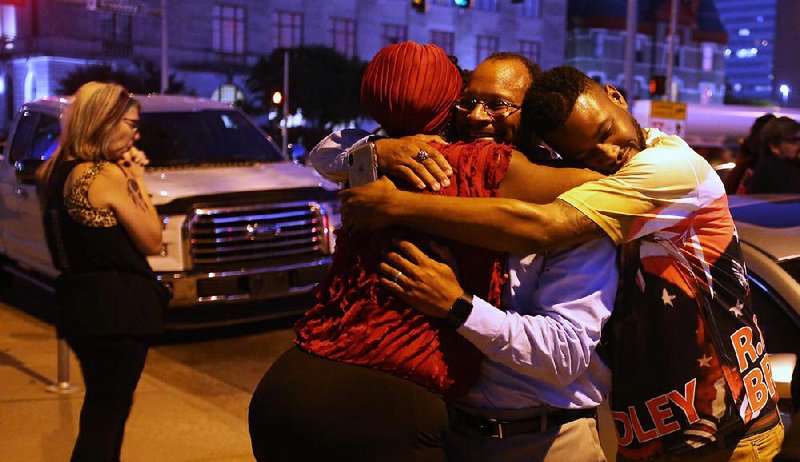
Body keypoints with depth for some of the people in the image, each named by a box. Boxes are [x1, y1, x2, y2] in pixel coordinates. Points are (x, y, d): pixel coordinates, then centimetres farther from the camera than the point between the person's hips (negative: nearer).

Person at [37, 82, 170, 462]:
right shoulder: (106, 175, -17)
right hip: (118, 307, -9)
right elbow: (152, 242, -10)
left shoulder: (57, 171, 8)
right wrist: (136, 180, -4)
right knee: (105, 416, 2)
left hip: (78, 302, 9)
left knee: (102, 411, 23)